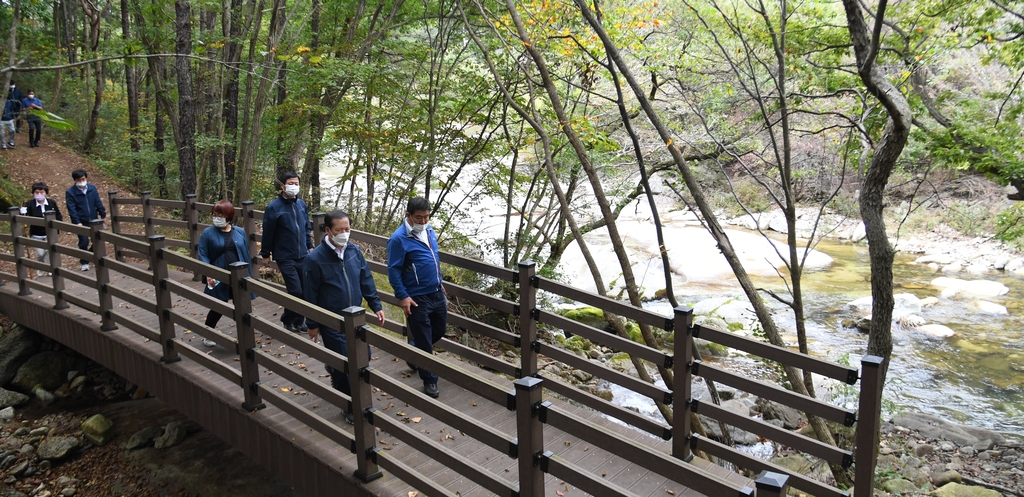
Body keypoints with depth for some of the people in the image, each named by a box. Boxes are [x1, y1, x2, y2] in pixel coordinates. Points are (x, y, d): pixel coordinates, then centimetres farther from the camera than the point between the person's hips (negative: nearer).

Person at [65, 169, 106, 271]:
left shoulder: (92, 188, 1)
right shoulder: (70, 192, -8)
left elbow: (98, 203, 5)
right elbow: (72, 209, -11)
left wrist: (103, 215, 3)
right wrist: (77, 222, -17)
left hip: (94, 220, 3)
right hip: (81, 222, -3)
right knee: (84, 242, -1)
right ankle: (84, 263, 14)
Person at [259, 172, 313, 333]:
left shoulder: (301, 204, 5)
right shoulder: (273, 207, -11)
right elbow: (267, 233, -5)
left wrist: (309, 246, 16)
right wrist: (265, 254, -1)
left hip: (303, 256, 5)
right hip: (285, 257, -5)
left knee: (304, 290, 7)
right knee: (296, 291, -9)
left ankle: (298, 321, 23)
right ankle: (287, 320, 14)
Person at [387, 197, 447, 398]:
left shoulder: (428, 230, 5)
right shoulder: (399, 238, -18)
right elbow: (393, 271, -15)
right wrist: (402, 297, -19)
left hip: (437, 293, 7)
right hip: (417, 298, -7)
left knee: (439, 330, 21)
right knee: (424, 340, 3)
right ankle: (429, 380, 17)